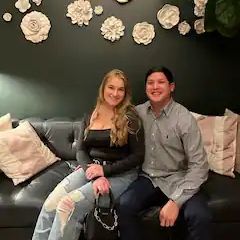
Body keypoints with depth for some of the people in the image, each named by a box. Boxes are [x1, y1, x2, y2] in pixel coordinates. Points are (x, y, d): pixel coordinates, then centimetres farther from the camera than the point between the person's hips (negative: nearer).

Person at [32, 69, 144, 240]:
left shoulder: (130, 117, -5)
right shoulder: (91, 117, 10)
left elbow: (138, 156, -7)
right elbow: (81, 150, 6)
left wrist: (105, 170, -16)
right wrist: (94, 174, -14)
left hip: (120, 174, -4)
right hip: (91, 168, 5)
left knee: (68, 204, -26)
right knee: (50, 205, -20)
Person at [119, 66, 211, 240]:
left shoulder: (185, 119, -10)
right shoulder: (138, 113, 2)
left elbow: (199, 166, -13)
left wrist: (176, 201, -22)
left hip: (177, 181, -2)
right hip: (148, 179, 3)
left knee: (200, 217, -30)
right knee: (123, 206, -27)